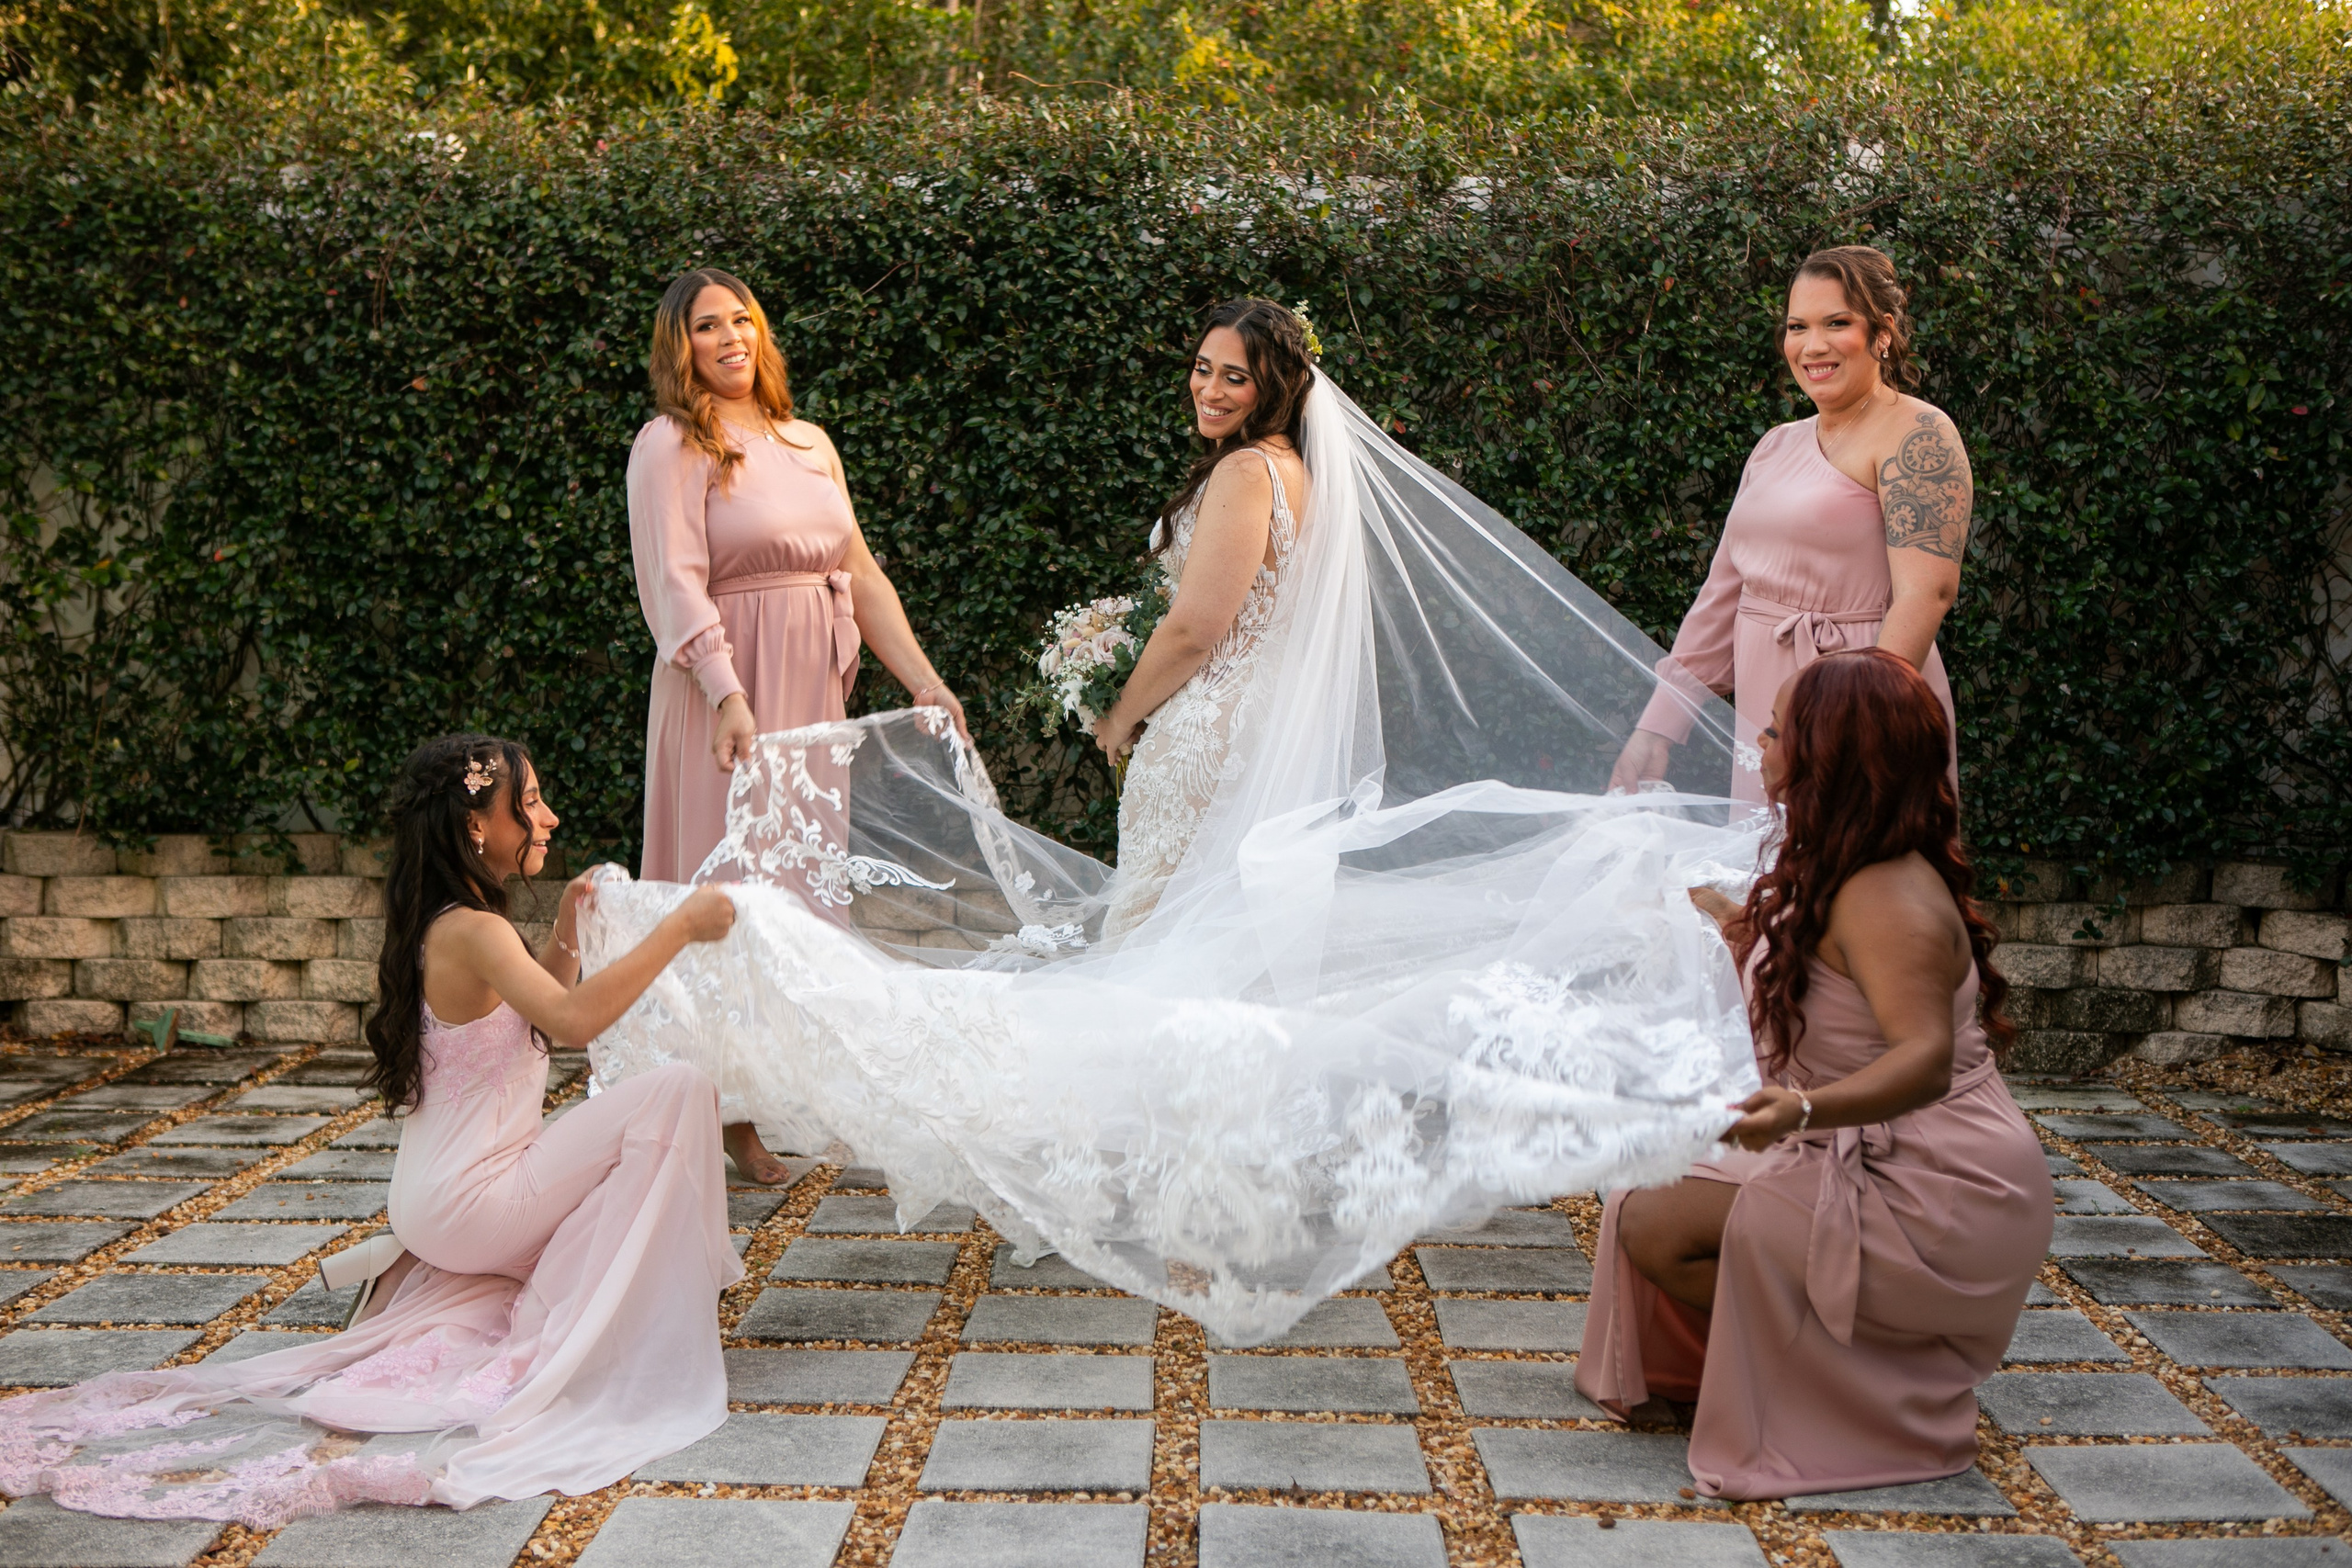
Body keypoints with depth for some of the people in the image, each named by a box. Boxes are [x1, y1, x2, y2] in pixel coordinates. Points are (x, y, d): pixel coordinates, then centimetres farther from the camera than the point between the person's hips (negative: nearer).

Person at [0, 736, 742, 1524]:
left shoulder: (448, 923, 9)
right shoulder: (472, 931, -20)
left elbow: (539, 1013, 21)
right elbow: (572, 1018, -36)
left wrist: (565, 936, 5)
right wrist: (679, 927, -31)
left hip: (442, 1199, 10)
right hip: (470, 1202, -10)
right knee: (676, 1091, -19)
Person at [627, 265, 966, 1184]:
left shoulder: (809, 443, 16)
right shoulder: (673, 445, -5)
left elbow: (861, 575, 18)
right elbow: (675, 583, -16)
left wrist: (924, 682, 13)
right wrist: (728, 696, -28)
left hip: (816, 692, 7)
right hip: (728, 693, -6)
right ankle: (725, 1111, 3)